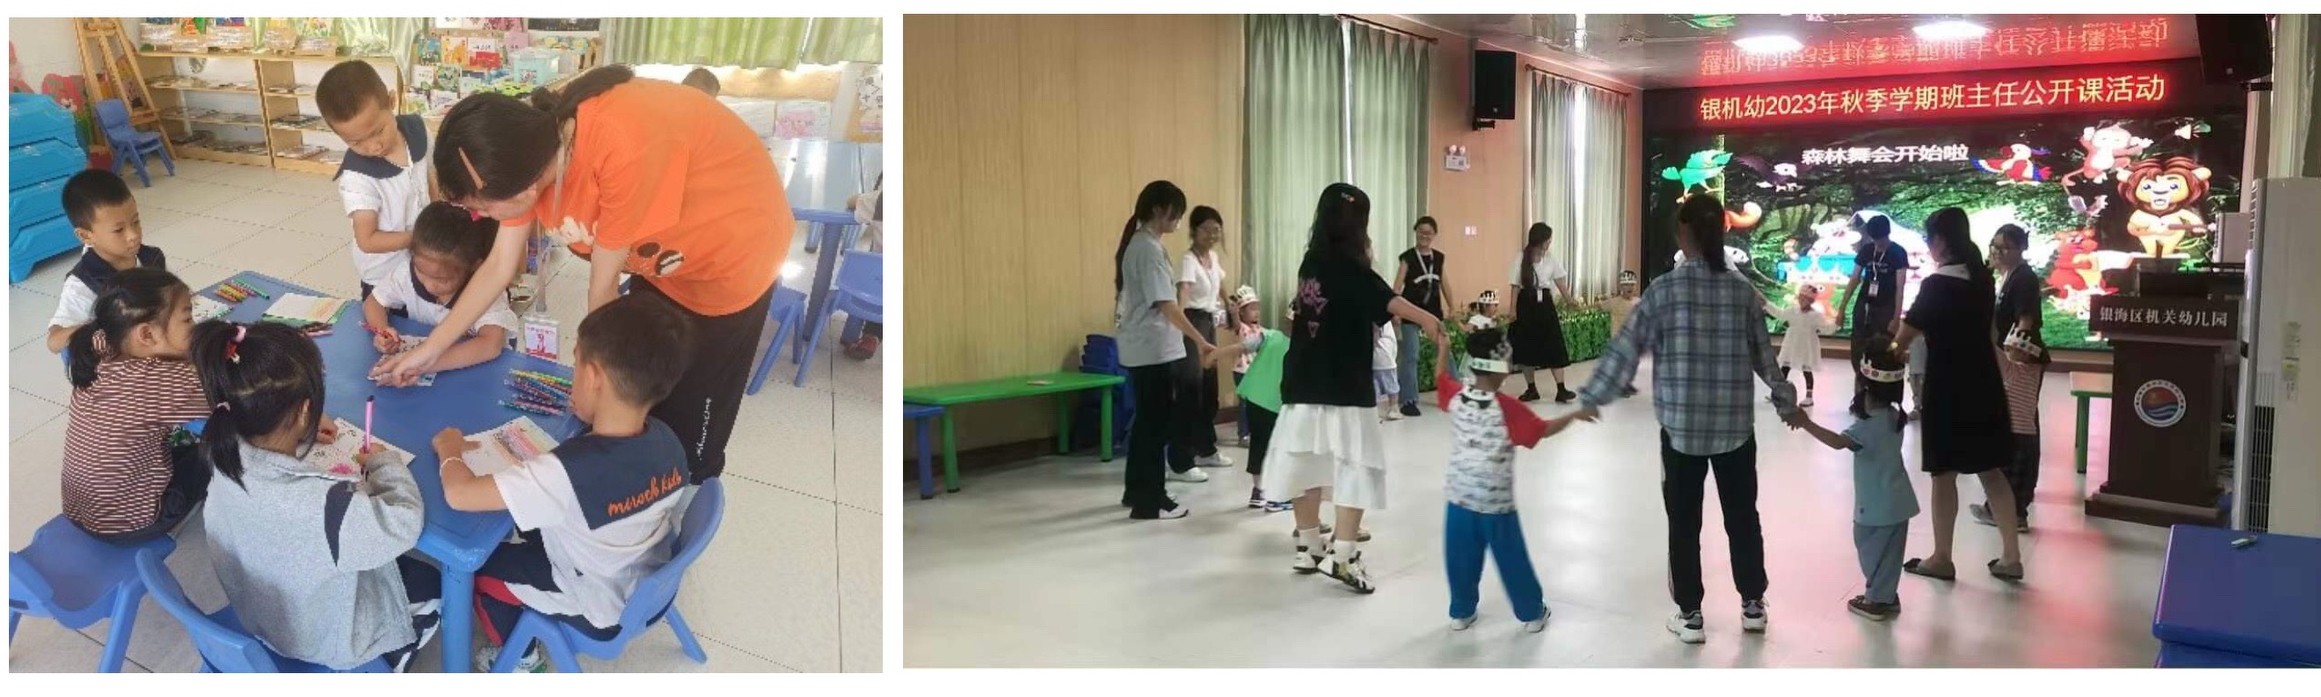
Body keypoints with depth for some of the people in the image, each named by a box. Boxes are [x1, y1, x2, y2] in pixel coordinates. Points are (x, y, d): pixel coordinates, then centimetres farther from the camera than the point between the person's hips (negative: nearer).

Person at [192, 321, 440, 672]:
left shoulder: (228, 458, -23)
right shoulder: (318, 505, -45)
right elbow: (404, 524, -28)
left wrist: (301, 437, -4)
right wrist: (384, 463, -13)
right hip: (324, 640, -6)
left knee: (403, 564, 26)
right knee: (432, 583, 18)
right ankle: (392, 659, 32)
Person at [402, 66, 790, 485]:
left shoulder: (624, 149, -40)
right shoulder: (531, 146, -16)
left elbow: (604, 285, -25)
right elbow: (499, 267, -1)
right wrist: (431, 349, 3)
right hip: (659, 253, 7)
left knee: (689, 441, 5)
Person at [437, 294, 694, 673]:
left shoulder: (569, 471, -38)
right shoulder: (666, 439, -18)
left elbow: (459, 494, -33)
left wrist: (450, 450, -13)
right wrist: (589, 416, -5)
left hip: (602, 613, -6)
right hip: (651, 588, 6)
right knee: (535, 521, 25)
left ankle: (520, 657, 35)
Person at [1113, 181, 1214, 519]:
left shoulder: (1136, 243, 13)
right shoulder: (1149, 248, -17)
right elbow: (1165, 304, -23)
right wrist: (1199, 340, -24)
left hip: (1143, 347, 10)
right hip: (1154, 349, -10)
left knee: (1146, 419, 16)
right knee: (1155, 422, -4)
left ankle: (1136, 491, 24)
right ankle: (1149, 501, 2)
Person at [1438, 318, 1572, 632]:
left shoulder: (1455, 397, -6)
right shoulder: (1507, 408, -19)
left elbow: (1440, 379, 15)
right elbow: (1544, 430, -13)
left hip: (1459, 494, 4)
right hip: (1495, 500, -4)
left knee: (1461, 557, 14)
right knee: (1511, 558, 10)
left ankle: (1461, 612, 24)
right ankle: (1532, 613, 24)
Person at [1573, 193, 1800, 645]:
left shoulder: (1664, 289, -9)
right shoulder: (1742, 290, 0)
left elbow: (1626, 348, -7)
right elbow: (1764, 356, 7)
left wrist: (1592, 398, 2)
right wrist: (1787, 403, 22)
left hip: (1681, 425, -3)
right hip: (1736, 425, 3)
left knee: (1684, 522, 7)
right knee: (1742, 516, 16)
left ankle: (1690, 615, 12)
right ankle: (1753, 605, 27)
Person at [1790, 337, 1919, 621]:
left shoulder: (1869, 424, -22)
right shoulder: (1894, 416, 4)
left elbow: (1838, 441, -35)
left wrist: (1806, 423, -39)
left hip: (1879, 505, -8)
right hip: (1895, 500, 8)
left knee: (1873, 549, 4)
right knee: (1885, 550, 17)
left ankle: (1878, 600, 12)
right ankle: (1885, 596, 26)